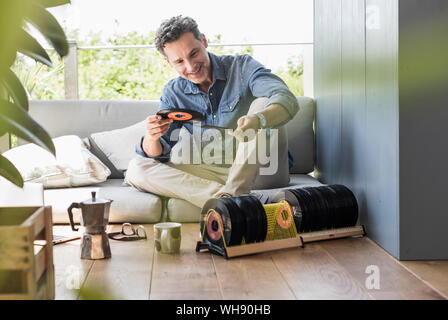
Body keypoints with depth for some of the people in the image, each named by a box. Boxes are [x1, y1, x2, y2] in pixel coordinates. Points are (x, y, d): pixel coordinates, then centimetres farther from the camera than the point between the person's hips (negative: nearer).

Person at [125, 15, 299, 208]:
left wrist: (258, 119, -48)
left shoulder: (242, 67, -7)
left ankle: (230, 195, -31)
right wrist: (152, 138, -27)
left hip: (256, 169, -3)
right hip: (212, 172, 3)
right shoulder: (173, 93, 4)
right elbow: (158, 154, -1)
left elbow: (288, 101, -25)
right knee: (136, 169, -15)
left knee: (262, 102, -25)